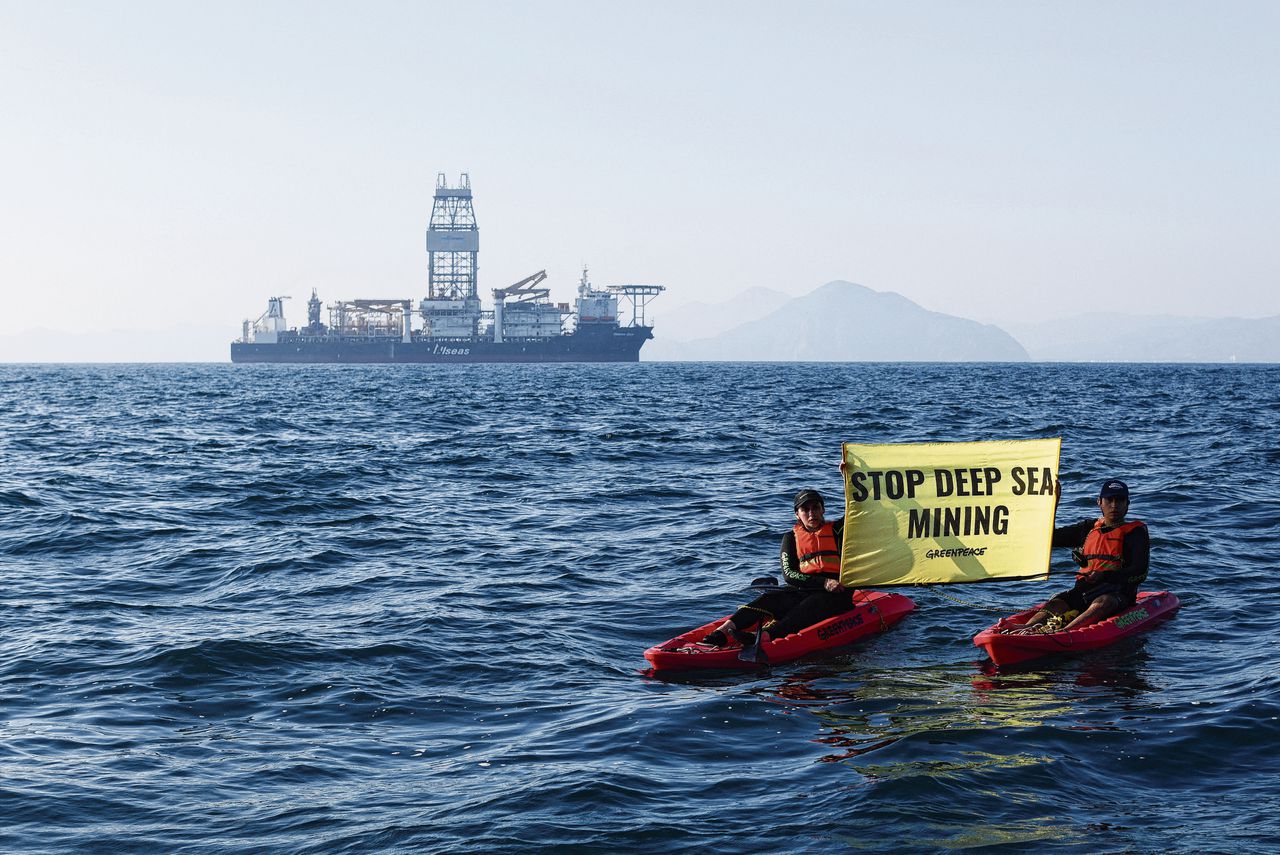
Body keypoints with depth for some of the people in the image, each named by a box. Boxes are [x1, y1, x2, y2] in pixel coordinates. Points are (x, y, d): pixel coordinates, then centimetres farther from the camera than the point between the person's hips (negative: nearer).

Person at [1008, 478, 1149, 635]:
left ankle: (1062, 633, -63)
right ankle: (1025, 629, -53)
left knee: (1101, 604, -38)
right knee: (1055, 604, -24)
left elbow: (1140, 573, -8)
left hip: (1118, 592, -5)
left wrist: (1104, 575, -22)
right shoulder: (1088, 528, 21)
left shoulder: (1136, 533, 5)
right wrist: (1054, 501, 12)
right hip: (1085, 589, 5)